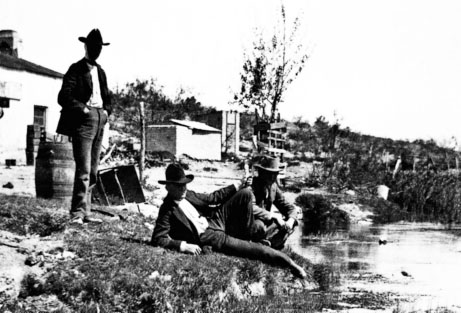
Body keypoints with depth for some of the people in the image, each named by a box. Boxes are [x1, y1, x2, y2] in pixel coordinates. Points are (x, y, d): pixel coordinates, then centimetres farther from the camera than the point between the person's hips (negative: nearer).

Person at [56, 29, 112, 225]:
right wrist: (83, 108, -17)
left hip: (99, 122, 8)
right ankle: (77, 213, -14)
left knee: (92, 172, 8)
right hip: (83, 121, -8)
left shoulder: (100, 72, 20)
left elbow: (107, 97, 30)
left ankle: (85, 212, 13)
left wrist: (106, 111, 12)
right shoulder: (76, 70, -3)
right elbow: (63, 97, -12)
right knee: (83, 170, -14)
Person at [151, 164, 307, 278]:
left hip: (216, 220, 8)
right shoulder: (167, 210, -15)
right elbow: (158, 238, -21)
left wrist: (237, 187, 10)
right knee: (256, 250, -18)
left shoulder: (187, 195, 7)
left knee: (246, 194, 0)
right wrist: (182, 245, -33)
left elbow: (211, 198, 16)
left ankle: (244, 237, 8)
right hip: (207, 237, -8)